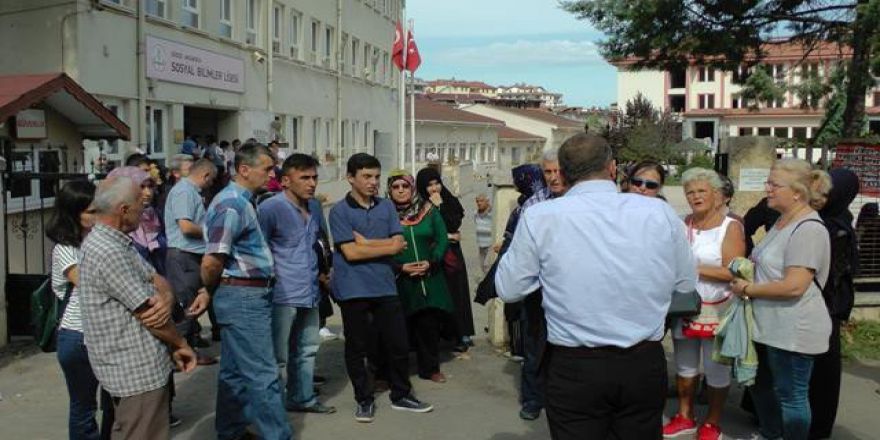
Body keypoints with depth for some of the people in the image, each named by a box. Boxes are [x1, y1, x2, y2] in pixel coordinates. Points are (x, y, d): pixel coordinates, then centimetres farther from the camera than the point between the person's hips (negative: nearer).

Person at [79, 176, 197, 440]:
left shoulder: (116, 243, 11)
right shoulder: (107, 253, -23)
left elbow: (156, 279, 9)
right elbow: (147, 313, -19)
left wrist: (167, 297, -15)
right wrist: (181, 344, -5)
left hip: (133, 365, 11)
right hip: (136, 371, -11)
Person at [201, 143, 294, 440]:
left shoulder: (241, 201, 14)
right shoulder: (231, 205, -18)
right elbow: (211, 262, -21)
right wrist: (210, 289, -3)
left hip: (249, 297, 10)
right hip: (243, 297, -10)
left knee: (235, 371, 18)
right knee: (263, 375, -4)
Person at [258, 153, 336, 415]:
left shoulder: (313, 207, 13)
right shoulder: (271, 208, -12)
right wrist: (270, 275, -15)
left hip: (309, 293, 8)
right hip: (283, 295, -8)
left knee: (307, 349, 18)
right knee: (278, 356, -2)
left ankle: (302, 398, 32)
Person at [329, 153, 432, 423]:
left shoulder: (387, 207, 7)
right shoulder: (339, 211, -7)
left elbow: (398, 243, -3)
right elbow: (351, 252, -16)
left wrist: (365, 241, -11)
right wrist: (388, 247, -9)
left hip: (385, 287, 4)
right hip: (354, 289, -4)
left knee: (398, 343, 10)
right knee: (357, 347, 7)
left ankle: (401, 395, 27)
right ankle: (364, 400, 23)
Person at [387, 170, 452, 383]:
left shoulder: (429, 211, 6)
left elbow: (442, 240, 6)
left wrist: (431, 262, -9)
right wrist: (400, 267, -14)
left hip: (429, 278, 2)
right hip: (398, 280, -2)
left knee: (430, 324, 3)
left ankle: (430, 368, 18)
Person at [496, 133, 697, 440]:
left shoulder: (540, 217, -11)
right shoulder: (660, 212, -4)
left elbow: (508, 289, -3)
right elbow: (686, 283, 7)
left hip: (574, 368, -2)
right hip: (644, 365, 3)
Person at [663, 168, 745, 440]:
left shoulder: (731, 227, -11)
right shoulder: (685, 223, 6)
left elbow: (733, 272, -18)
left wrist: (694, 269, -21)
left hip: (716, 310, -5)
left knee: (716, 369, 7)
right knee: (685, 365, 17)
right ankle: (685, 417, 32)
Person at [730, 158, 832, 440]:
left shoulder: (808, 229, -21)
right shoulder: (782, 221, 10)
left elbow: (794, 286, -28)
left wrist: (746, 289, -17)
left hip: (793, 330, -10)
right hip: (769, 326, 10)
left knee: (790, 396, 5)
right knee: (761, 385, 23)